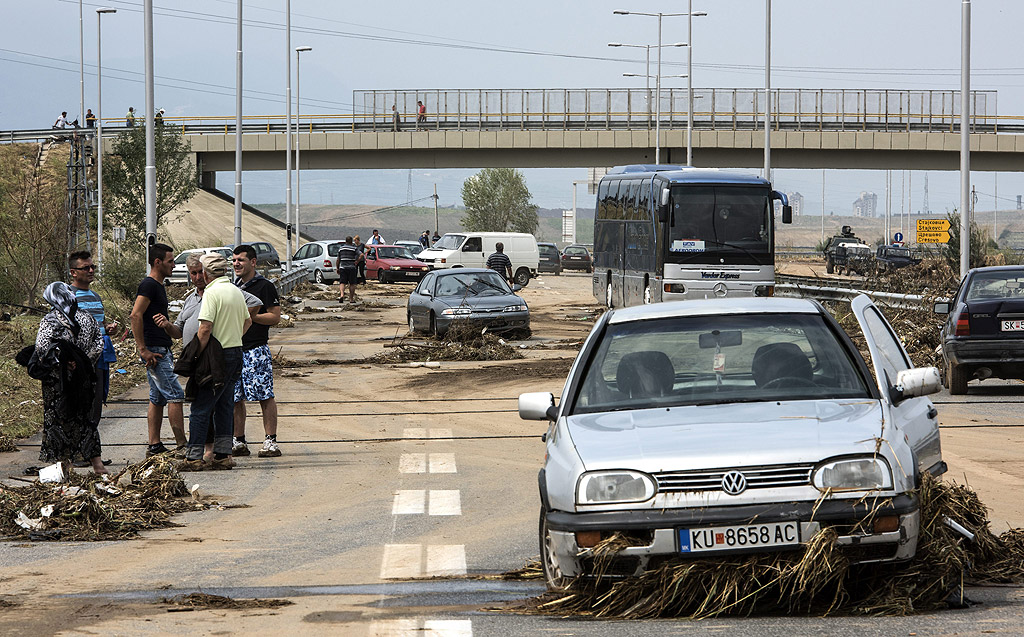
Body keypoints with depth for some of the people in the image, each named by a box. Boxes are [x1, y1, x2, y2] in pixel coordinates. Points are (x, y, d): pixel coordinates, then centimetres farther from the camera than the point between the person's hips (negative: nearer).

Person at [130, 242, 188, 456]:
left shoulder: (157, 286, 18)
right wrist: (143, 349, -22)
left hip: (161, 350, 10)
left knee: (157, 399, 10)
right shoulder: (149, 285, -13)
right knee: (175, 395, -11)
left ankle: (154, 446, 12)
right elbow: (136, 315, -22)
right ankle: (182, 445, -10)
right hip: (155, 350, -10)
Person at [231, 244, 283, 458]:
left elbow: (275, 317, -7)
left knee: (265, 396, -7)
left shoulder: (264, 286, -2)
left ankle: (270, 441, -5)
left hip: (256, 350, -6)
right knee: (235, 398, 6)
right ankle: (238, 442, 13)